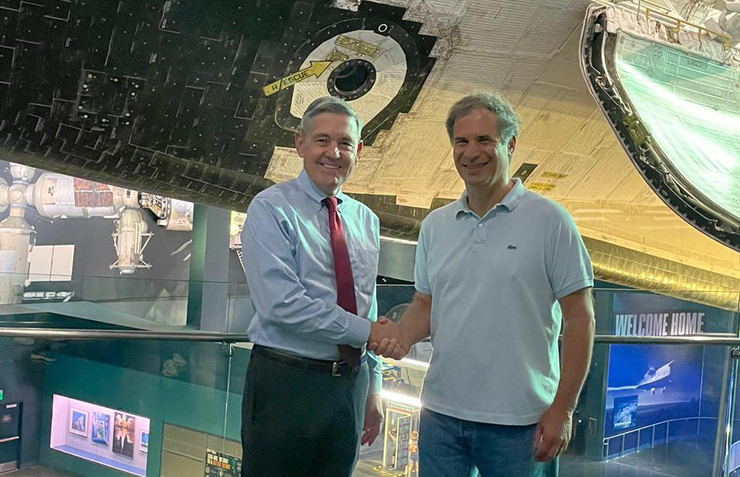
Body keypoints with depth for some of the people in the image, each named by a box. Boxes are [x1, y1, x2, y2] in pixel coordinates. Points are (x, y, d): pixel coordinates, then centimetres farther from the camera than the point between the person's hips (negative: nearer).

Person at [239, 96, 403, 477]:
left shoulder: (366, 220, 12)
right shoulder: (270, 209, -8)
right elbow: (283, 304, -19)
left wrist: (373, 388, 14)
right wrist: (366, 331, -15)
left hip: (350, 385, 6)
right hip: (285, 382, -5)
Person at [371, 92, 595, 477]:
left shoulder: (549, 221, -5)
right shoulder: (435, 225, 10)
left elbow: (579, 318, -5)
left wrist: (563, 409, -10)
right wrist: (400, 338, -5)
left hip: (518, 423, -4)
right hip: (441, 413, 4)